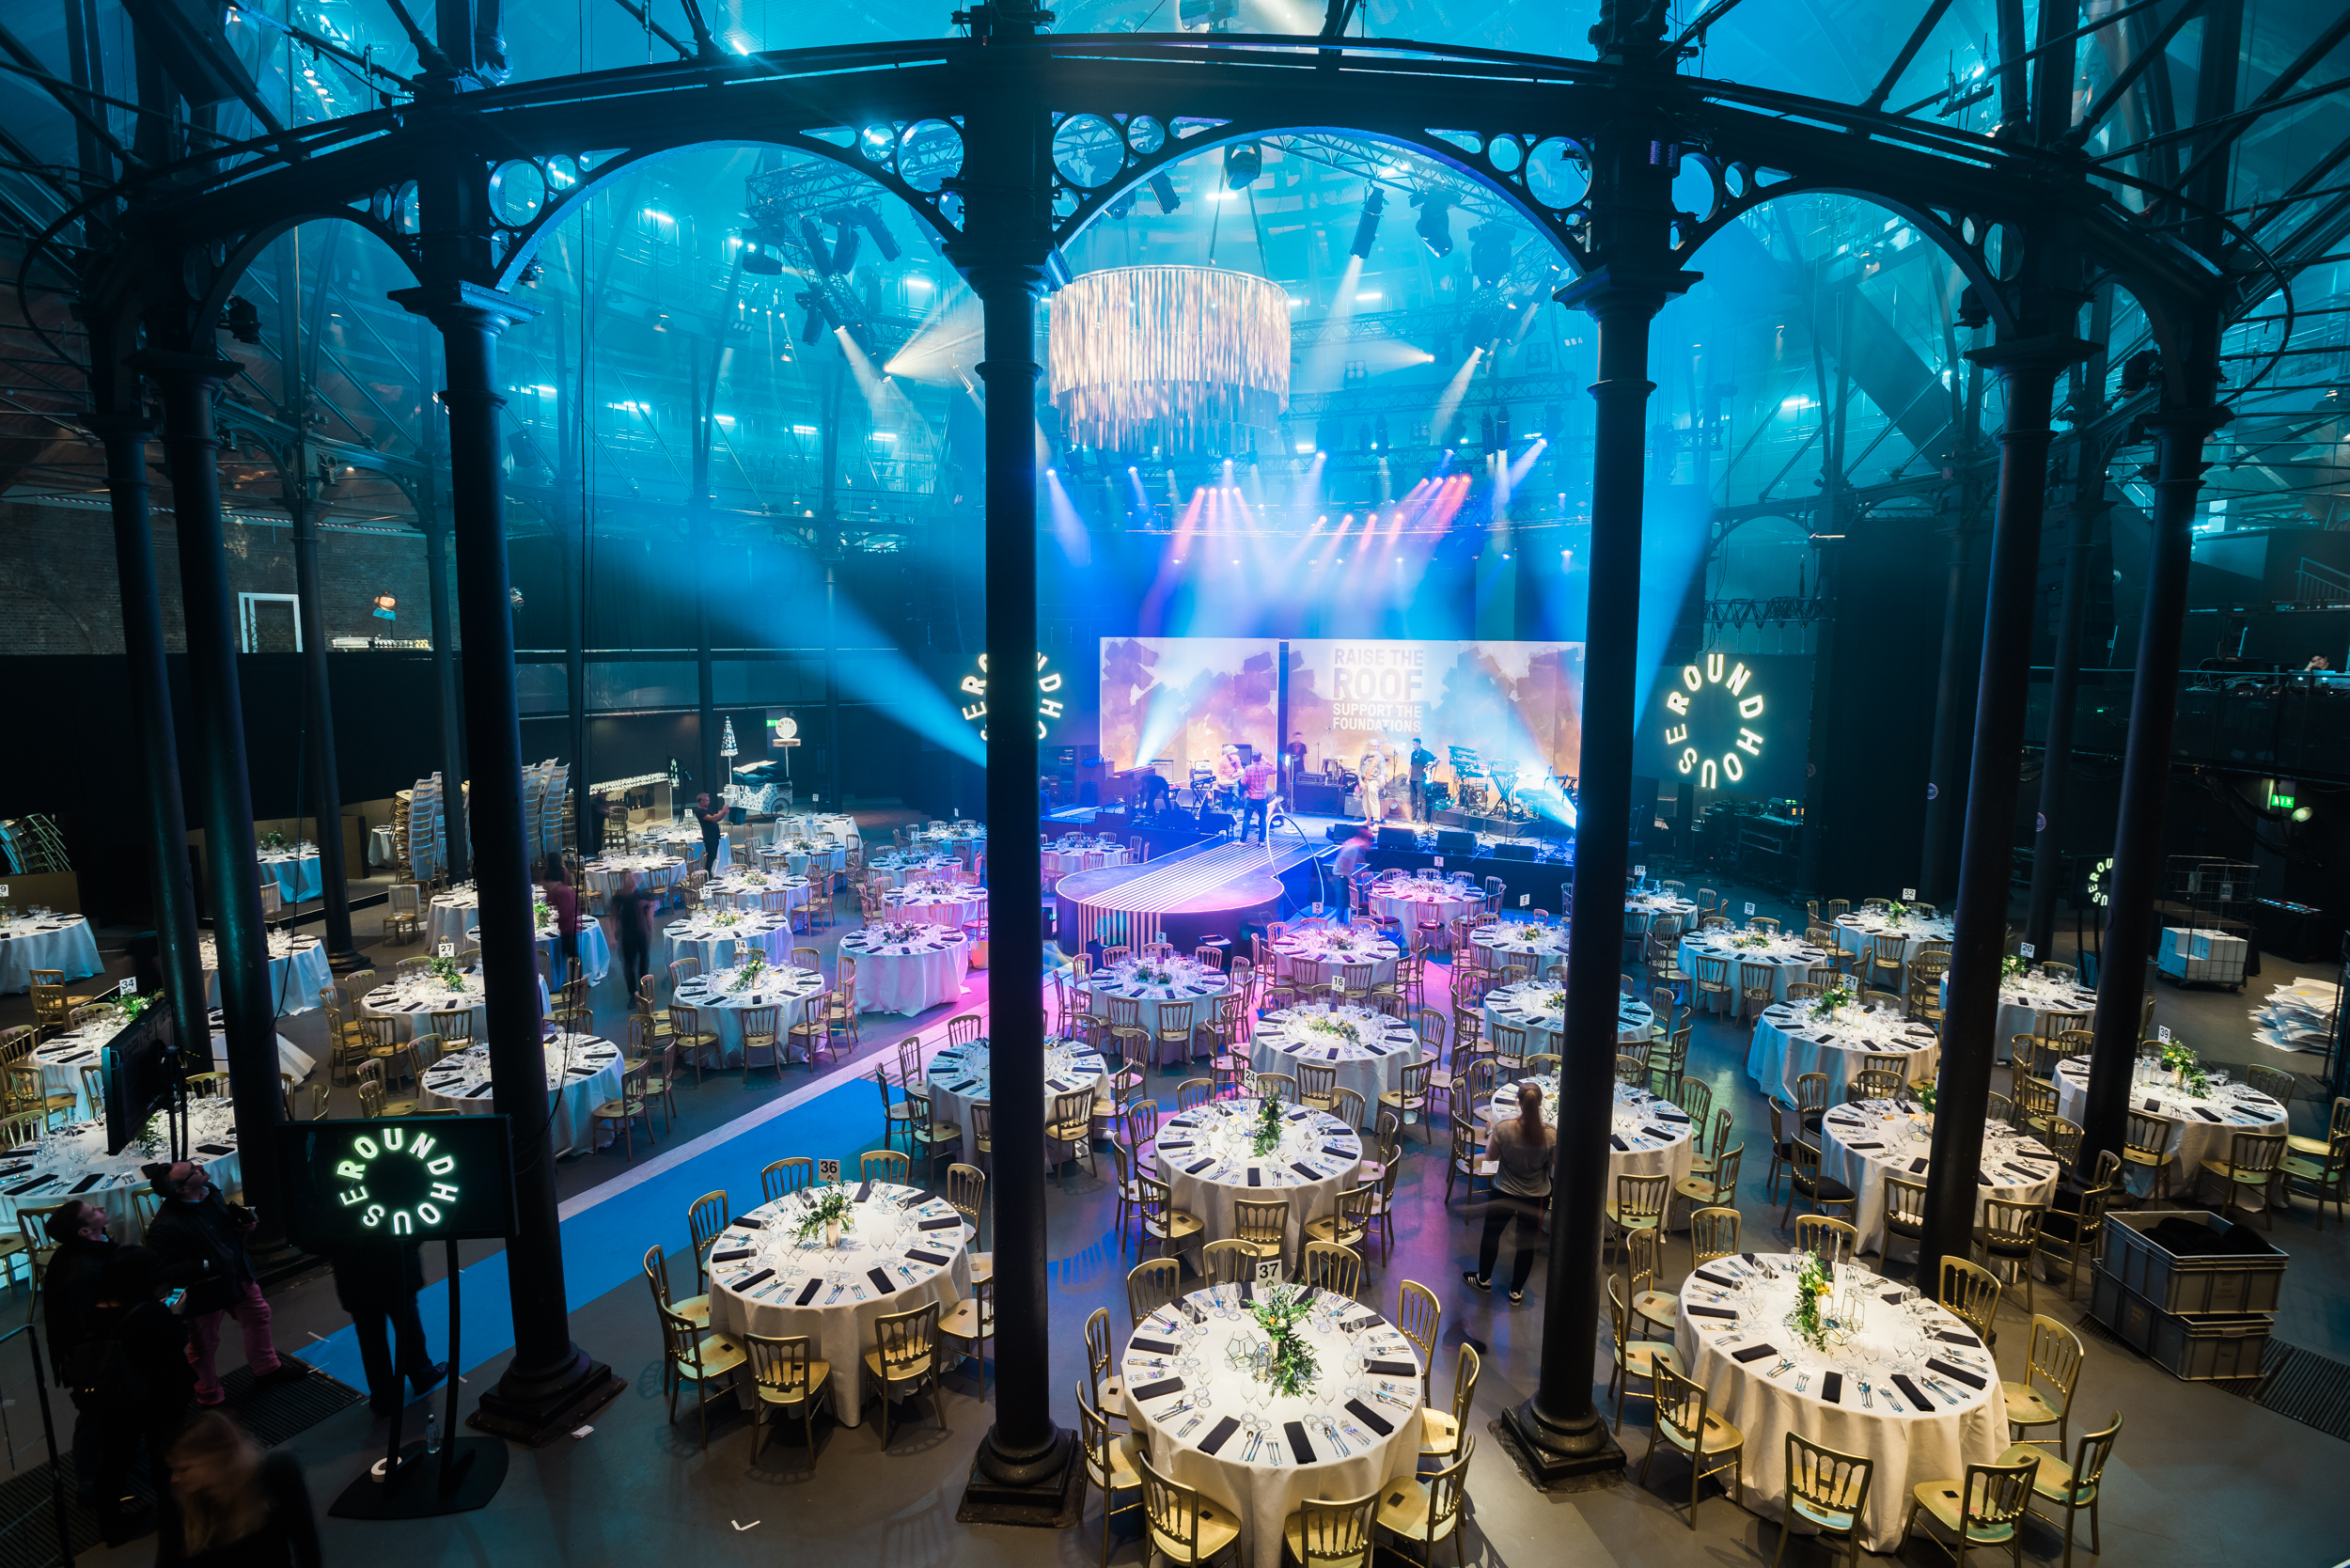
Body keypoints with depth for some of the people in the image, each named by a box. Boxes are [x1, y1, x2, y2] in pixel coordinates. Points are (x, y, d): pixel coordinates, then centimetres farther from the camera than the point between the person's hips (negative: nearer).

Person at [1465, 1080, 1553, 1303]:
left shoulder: (1504, 1127, -24)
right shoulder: (1550, 1134, -22)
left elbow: (1491, 1156, -9)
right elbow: (1553, 1163, -3)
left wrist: (1493, 1132, 6)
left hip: (1504, 1193, -1)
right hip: (1536, 1197, 1)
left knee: (1491, 1234, 23)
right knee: (1526, 1242, 20)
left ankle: (1483, 1279, 42)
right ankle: (1516, 1290, 35)